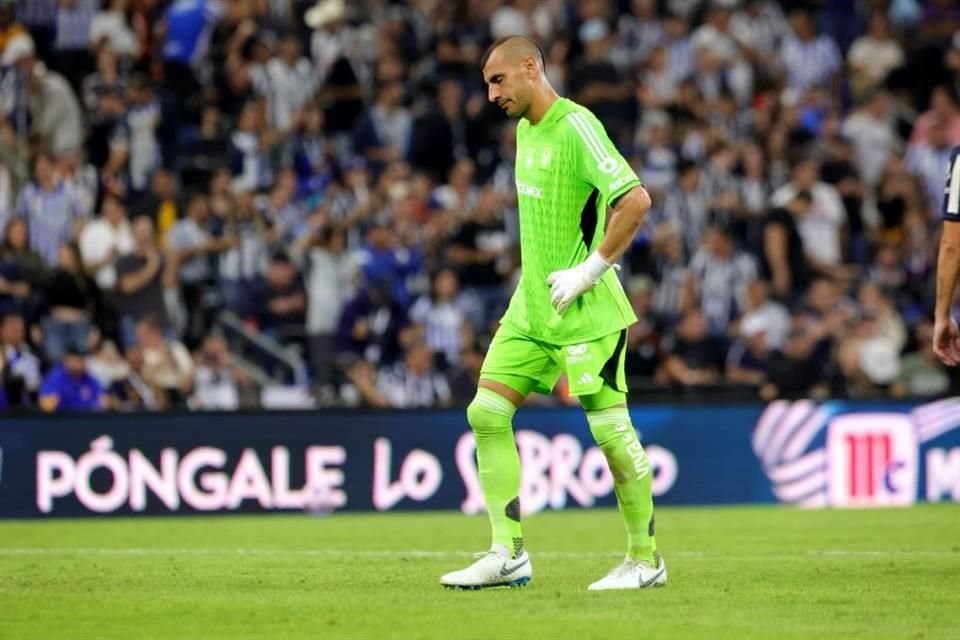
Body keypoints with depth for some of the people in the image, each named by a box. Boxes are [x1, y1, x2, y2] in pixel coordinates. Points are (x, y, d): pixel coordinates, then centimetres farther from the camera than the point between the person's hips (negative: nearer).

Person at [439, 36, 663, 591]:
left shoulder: (575, 128, -16)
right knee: (487, 413, 1)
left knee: (610, 429, -5)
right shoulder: (525, 128, 12)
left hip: (584, 312, -9)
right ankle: (508, 555, 3)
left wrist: (592, 269, -21)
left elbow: (636, 199, -24)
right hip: (532, 304, 9)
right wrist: (538, 275, 16)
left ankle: (646, 560, 7)